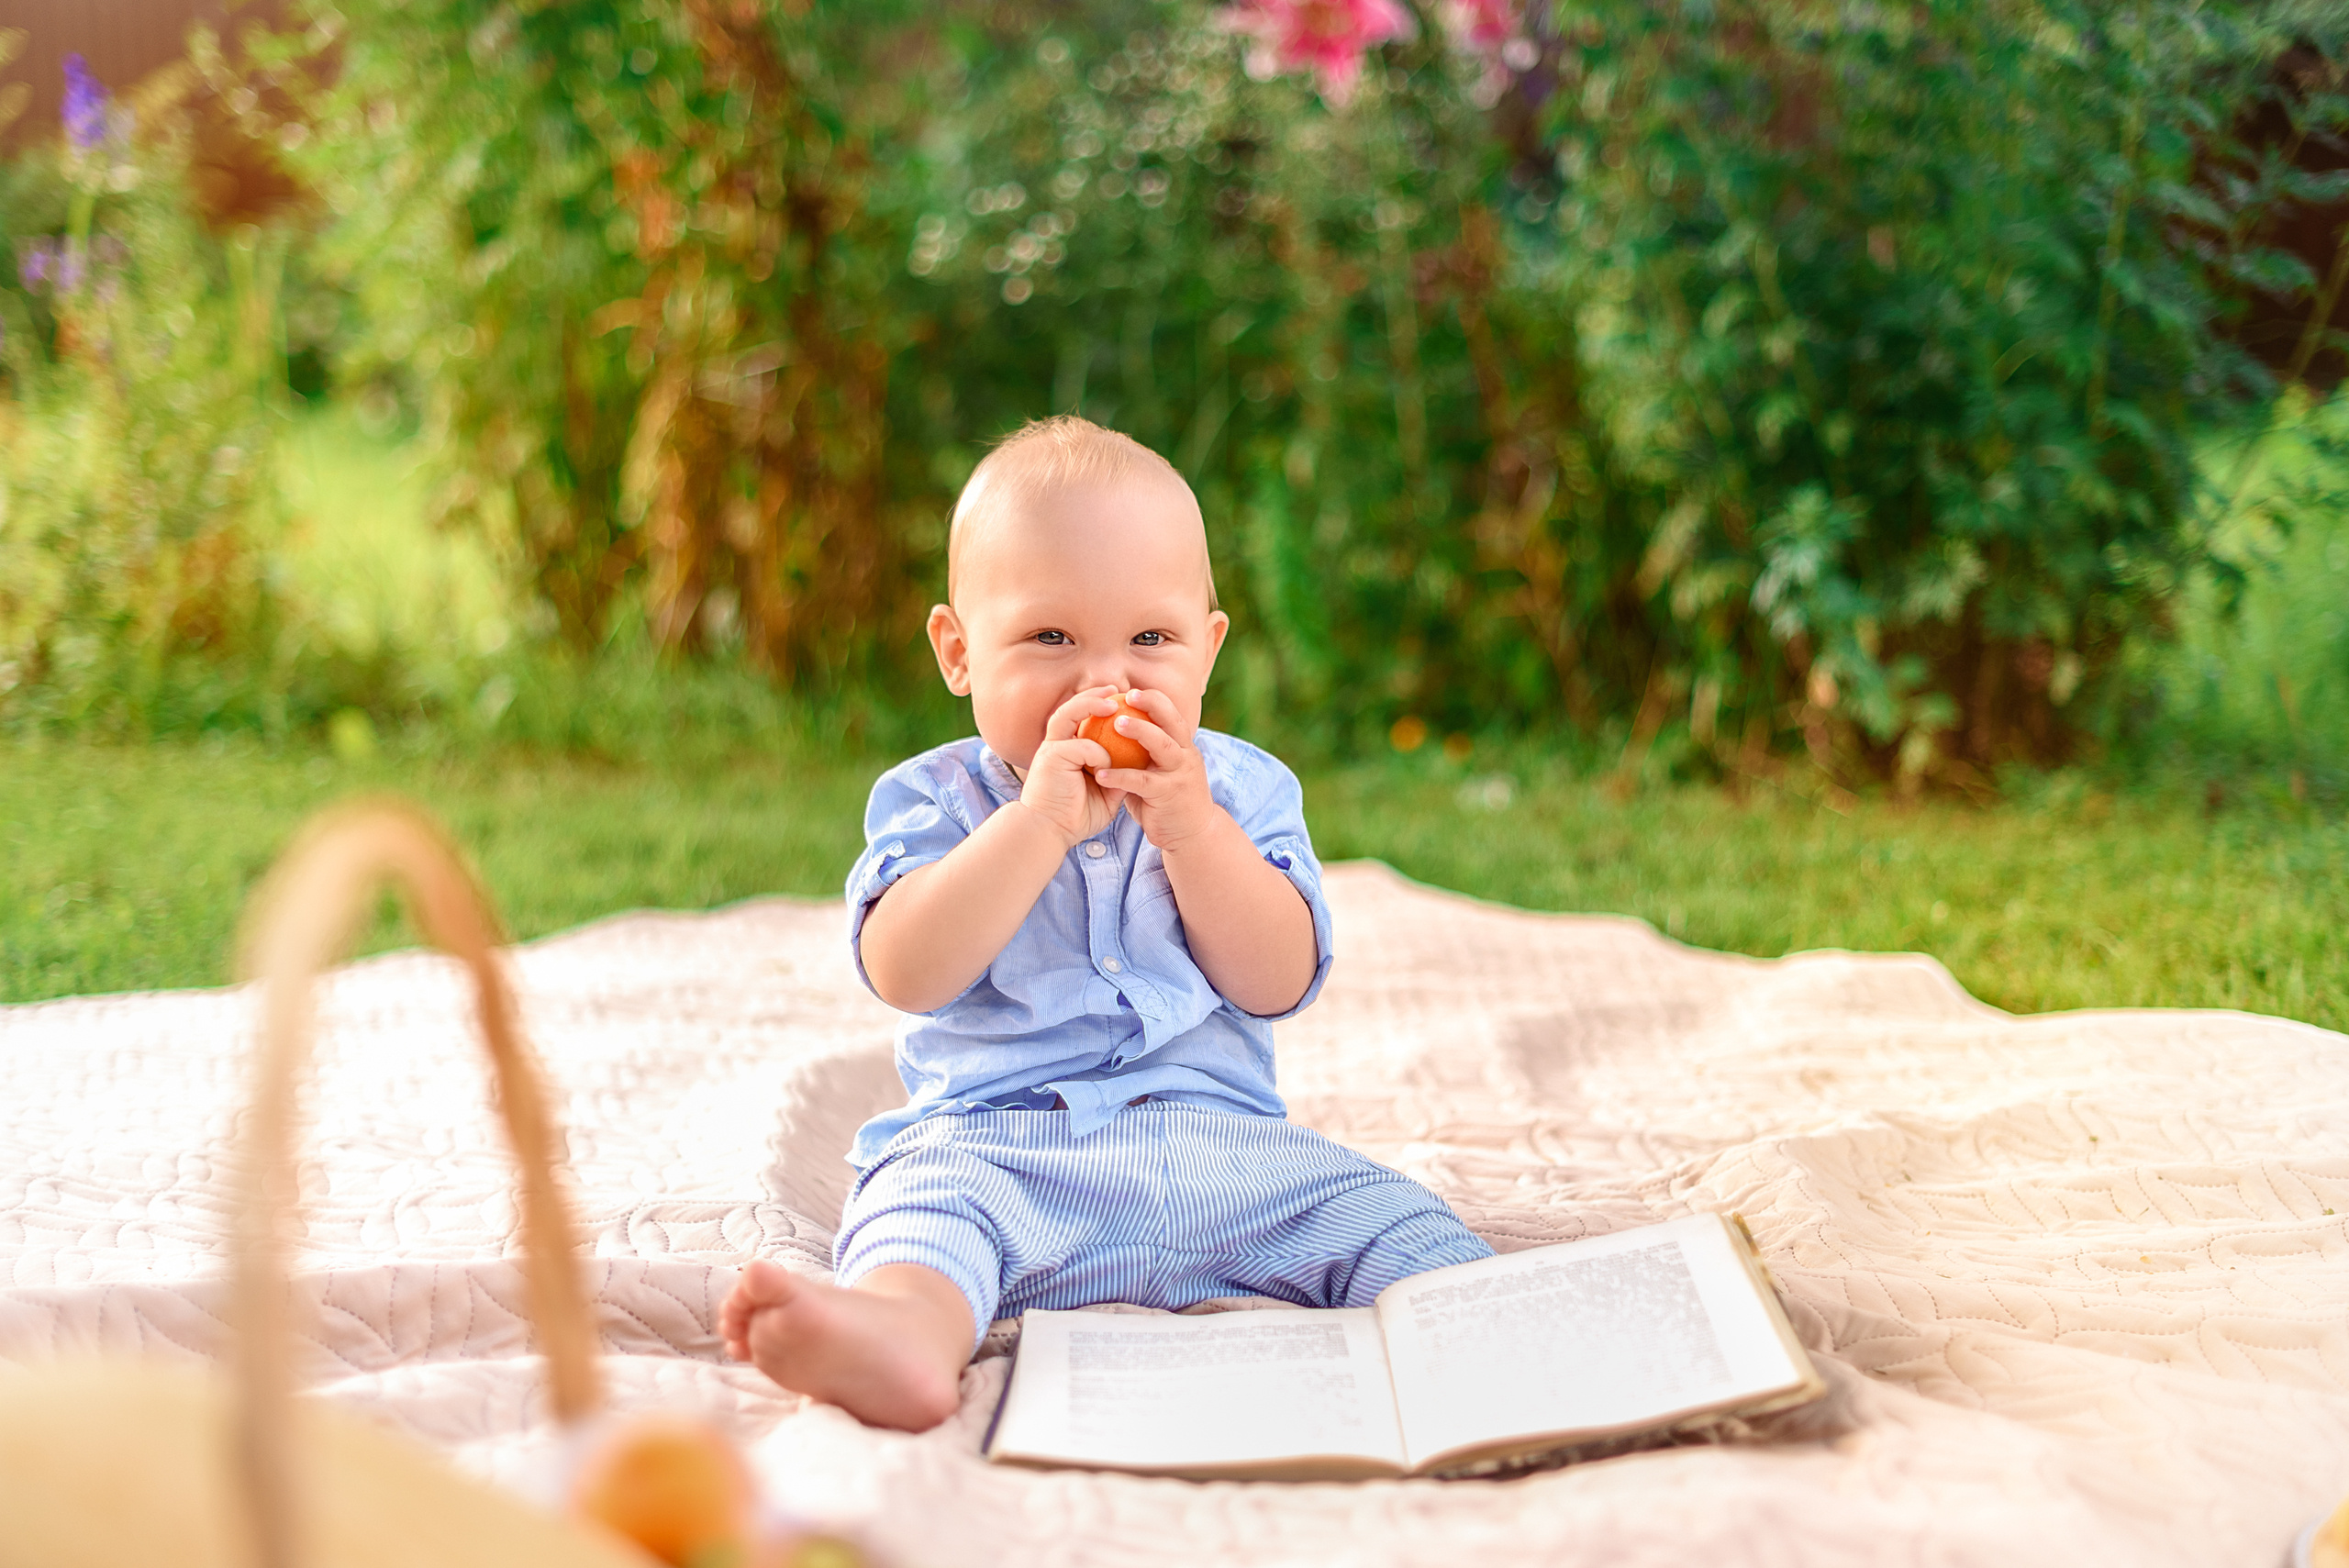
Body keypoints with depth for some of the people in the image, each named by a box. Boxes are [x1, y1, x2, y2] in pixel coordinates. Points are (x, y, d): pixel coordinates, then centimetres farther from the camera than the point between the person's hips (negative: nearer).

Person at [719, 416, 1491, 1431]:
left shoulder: (1242, 791, 10)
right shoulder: (935, 800, 5)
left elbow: (1279, 983, -2)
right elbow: (904, 974, -13)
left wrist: (1189, 828, -14)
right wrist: (1041, 819, -19)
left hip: (1222, 1138, 4)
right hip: (992, 1141, -4)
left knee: (1398, 1223, -16)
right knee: (922, 1204, -34)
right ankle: (900, 1329, -63)